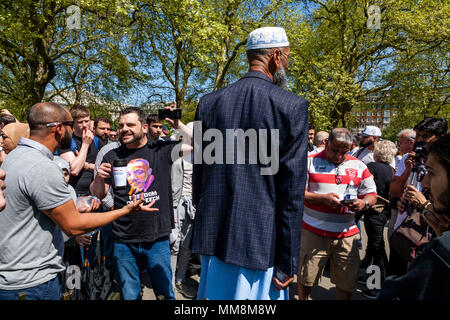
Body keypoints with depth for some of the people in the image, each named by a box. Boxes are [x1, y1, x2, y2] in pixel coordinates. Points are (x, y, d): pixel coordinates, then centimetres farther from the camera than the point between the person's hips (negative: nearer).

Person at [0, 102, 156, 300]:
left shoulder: (16, 155, 5)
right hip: (31, 283, -10)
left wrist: (74, 208, 15)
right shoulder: (42, 168, -26)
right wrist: (126, 210, -16)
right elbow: (73, 226, -22)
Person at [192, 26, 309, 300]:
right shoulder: (292, 106, -10)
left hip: (212, 234, 4)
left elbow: (198, 174, 5)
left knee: (215, 292, 21)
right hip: (261, 238, -4)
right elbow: (293, 188, -12)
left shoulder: (209, 103, 1)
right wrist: (289, 260, -5)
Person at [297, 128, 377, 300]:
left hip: (347, 234, 3)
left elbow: (372, 194, 12)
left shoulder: (359, 166, 10)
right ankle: (302, 298, 33)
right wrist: (323, 198, -18)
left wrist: (363, 202, -11)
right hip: (313, 232, -2)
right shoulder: (310, 162, -2)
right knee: (306, 277, 8)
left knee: (347, 280, 9)